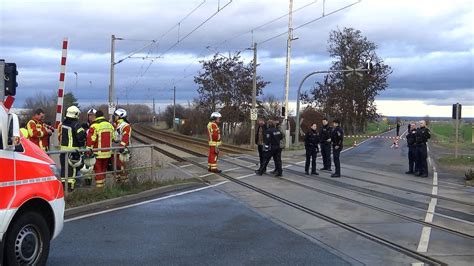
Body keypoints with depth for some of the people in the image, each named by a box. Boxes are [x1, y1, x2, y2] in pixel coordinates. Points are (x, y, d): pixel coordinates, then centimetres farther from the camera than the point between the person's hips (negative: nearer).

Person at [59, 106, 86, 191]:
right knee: (72, 168, 0)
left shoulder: (63, 123, 8)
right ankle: (70, 186, 0)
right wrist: (82, 143, -2)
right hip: (73, 149, -7)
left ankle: (63, 184, 22)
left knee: (64, 167, 15)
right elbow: (81, 136, -19)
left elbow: (60, 135, 16)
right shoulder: (76, 124, -15)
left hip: (63, 148, 7)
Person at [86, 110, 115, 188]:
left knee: (98, 170, 2)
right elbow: (113, 138, 15)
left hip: (98, 153, -6)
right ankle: (103, 184, 26)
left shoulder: (94, 126, -13)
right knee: (103, 169, 18)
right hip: (107, 152, 6)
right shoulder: (110, 125, 6)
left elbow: (90, 140, -15)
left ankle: (99, 186, 2)